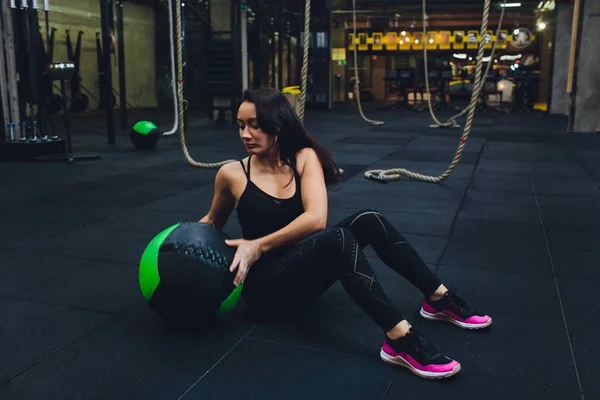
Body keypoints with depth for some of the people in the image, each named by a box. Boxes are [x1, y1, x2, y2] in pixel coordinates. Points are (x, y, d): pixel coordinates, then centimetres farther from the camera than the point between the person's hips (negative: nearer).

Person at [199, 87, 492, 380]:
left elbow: (316, 218, -17)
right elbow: (214, 222, 13)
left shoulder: (304, 158, -3)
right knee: (338, 238, -32)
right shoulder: (232, 174, -5)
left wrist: (259, 245, -18)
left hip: (305, 271, 4)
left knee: (368, 221, -20)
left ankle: (438, 299, -7)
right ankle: (400, 340, -38)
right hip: (266, 284, -3)